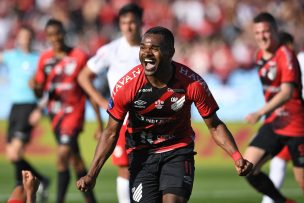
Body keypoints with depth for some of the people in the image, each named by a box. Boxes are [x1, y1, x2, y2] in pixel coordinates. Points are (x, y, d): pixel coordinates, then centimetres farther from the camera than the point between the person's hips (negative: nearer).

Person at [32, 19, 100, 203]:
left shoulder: (79, 57, -6)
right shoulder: (45, 59, 6)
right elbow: (40, 92, 11)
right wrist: (36, 87, -15)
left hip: (74, 111, -5)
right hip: (55, 112, 5)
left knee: (63, 155, -19)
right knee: (75, 159, 12)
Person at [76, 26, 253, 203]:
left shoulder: (193, 83, -19)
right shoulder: (126, 86, -18)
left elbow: (215, 126, -6)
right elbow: (111, 133, -8)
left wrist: (237, 157, -21)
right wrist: (91, 175, -16)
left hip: (179, 150, 0)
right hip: (142, 154, 1)